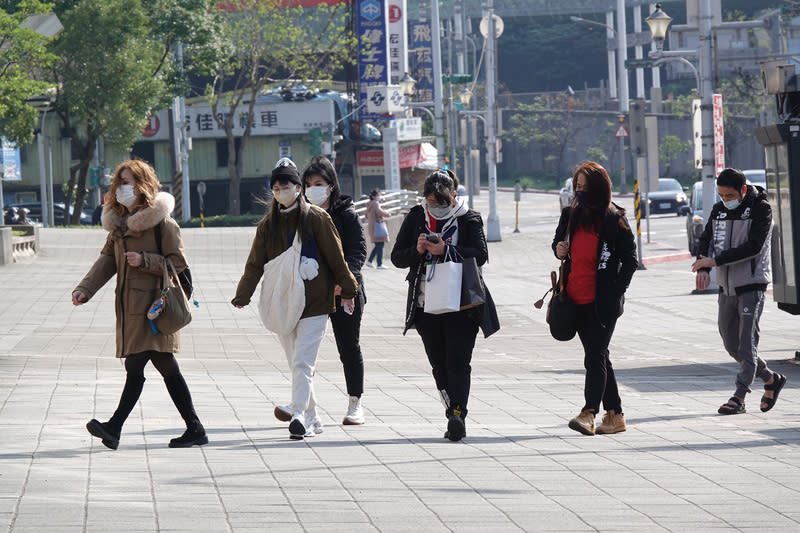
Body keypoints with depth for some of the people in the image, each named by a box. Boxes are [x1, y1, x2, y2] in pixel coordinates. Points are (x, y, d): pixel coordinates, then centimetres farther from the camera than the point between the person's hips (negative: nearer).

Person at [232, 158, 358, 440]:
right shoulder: (268, 225, 9)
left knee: (303, 362, -14)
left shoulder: (316, 218, -2)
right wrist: (242, 295, -6)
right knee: (295, 363, 8)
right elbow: (255, 264, 5)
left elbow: (335, 257, 0)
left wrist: (347, 291, 1)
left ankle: (299, 415, -19)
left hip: (314, 302, -5)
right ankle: (311, 419, 16)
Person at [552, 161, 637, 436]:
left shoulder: (614, 219, -7)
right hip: (577, 299, 6)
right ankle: (614, 415, 17)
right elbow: (558, 241, 24)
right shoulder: (570, 215, 9)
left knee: (594, 356, -14)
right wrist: (558, 249, 0)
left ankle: (589, 413, -22)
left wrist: (616, 290, -11)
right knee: (598, 356, 11)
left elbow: (630, 259, -3)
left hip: (603, 300, -6)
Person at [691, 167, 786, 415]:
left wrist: (715, 261, -21)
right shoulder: (719, 210, 9)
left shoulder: (760, 209, -9)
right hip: (726, 287, 7)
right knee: (731, 345, 9)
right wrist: (703, 268, -14)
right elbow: (707, 240, 7)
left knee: (747, 343, -10)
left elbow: (753, 247, -18)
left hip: (752, 285, -7)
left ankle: (739, 397, -11)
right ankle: (771, 379, 26)